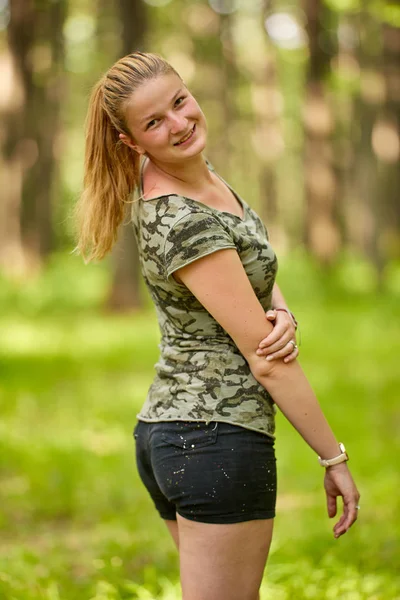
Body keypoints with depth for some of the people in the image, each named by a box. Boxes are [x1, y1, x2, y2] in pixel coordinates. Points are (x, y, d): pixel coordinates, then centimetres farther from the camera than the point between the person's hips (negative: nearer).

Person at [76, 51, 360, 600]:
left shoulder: (203, 175, 7)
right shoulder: (183, 221, -21)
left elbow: (257, 270, 14)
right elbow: (263, 356, -19)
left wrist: (284, 316, -10)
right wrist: (335, 458, -12)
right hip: (220, 437, -10)